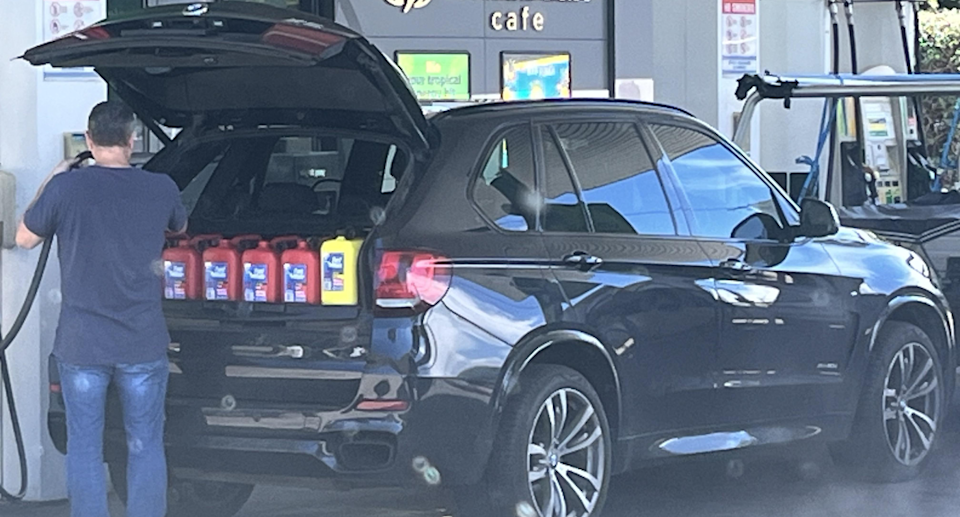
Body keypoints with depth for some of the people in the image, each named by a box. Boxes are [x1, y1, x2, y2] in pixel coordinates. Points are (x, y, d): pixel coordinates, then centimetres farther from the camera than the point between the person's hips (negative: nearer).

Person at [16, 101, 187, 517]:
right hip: (143, 344, 1)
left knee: (84, 447, 8)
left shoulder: (66, 187, -11)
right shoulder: (160, 190, -4)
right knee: (145, 447, 10)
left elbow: (25, 238, 5)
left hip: (81, 345, -1)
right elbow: (180, 226, 20)